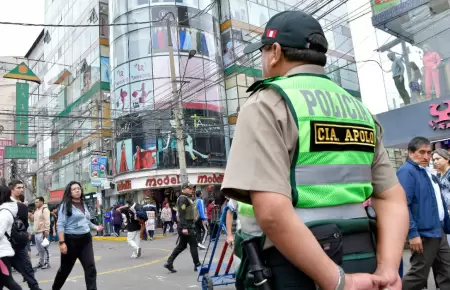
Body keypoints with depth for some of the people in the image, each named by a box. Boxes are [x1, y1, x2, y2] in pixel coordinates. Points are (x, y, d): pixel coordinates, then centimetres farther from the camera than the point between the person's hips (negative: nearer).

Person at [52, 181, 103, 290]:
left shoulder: (84, 204, 11)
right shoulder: (65, 205, -8)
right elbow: (60, 225, -14)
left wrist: (96, 227, 7)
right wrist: (62, 242, -20)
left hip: (86, 239, 5)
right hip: (71, 240, -5)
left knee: (90, 268, -4)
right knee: (65, 268, 14)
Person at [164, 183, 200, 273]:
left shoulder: (187, 198, 19)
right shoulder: (183, 199, -13)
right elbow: (182, 214, -22)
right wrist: (184, 227, -27)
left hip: (188, 226, 10)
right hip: (186, 226, -10)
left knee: (182, 245, 13)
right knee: (193, 245, -1)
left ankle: (169, 263, 14)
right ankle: (197, 265, 10)